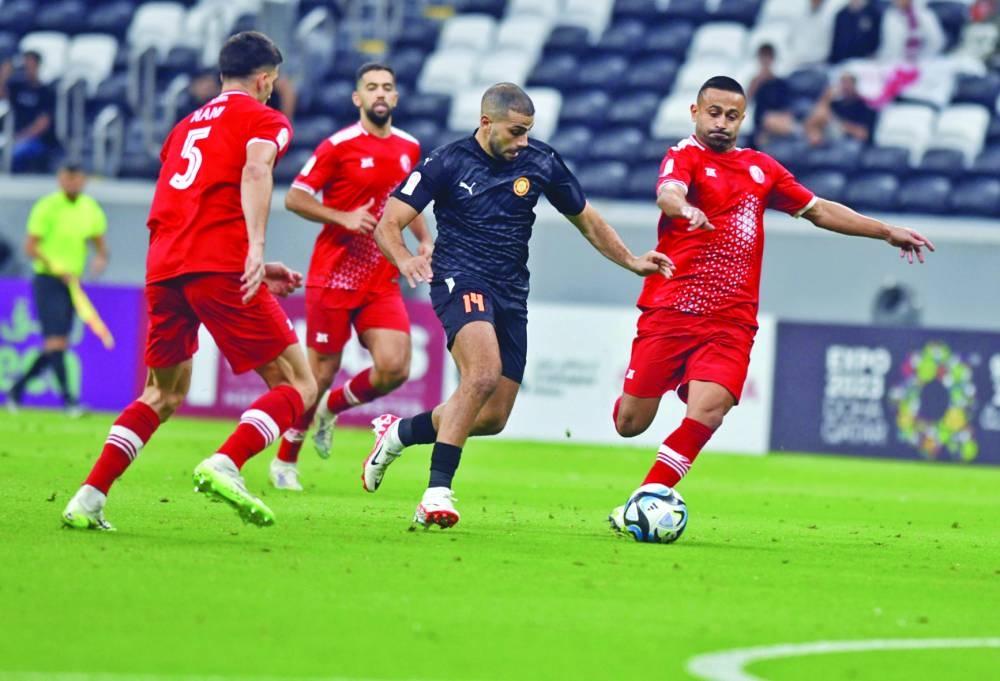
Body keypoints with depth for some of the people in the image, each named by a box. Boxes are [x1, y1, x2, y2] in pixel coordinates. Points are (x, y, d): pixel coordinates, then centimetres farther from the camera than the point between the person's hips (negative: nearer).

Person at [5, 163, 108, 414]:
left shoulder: (91, 210, 6)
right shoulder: (47, 207, -9)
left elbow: (100, 245, 14)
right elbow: (30, 247, -11)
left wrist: (101, 258, -10)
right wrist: (58, 269, -22)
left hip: (72, 284, 6)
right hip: (47, 280, -6)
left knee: (58, 346, 8)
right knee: (55, 341, -14)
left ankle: (17, 389, 22)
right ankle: (68, 398, -16)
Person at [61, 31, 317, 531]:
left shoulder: (186, 126, 29)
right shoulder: (265, 120, 8)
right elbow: (255, 170, -14)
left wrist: (252, 270, 32)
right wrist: (256, 250, -25)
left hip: (164, 266, 7)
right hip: (220, 264, -6)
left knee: (163, 395, 22)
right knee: (298, 386, 0)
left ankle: (89, 499, 7)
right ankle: (224, 466, -25)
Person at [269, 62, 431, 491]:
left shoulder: (409, 148, 10)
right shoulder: (339, 146, -7)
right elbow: (294, 198, -6)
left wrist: (424, 240, 9)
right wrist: (344, 218, -17)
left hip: (383, 283, 5)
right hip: (334, 276, -5)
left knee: (394, 368, -12)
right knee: (322, 372, -2)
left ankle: (331, 408, 18)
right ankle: (285, 462, 18)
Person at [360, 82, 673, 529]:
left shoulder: (540, 163, 3)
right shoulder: (447, 163, -6)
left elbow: (585, 220, 18)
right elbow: (387, 226, -7)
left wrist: (632, 262, 7)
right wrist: (405, 259, -29)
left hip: (511, 295, 5)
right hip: (460, 282, -5)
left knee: (493, 417, 3)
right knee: (483, 374, -32)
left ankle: (400, 432, 28)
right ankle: (437, 491, -30)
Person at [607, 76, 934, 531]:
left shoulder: (761, 168, 16)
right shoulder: (685, 156, -2)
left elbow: (818, 211, 27)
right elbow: (668, 191, -25)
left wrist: (887, 232, 23)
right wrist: (683, 208, -49)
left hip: (731, 323, 3)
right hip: (669, 314, -3)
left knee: (706, 413, -20)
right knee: (630, 425, -1)